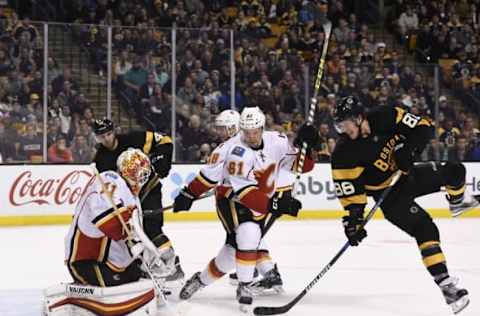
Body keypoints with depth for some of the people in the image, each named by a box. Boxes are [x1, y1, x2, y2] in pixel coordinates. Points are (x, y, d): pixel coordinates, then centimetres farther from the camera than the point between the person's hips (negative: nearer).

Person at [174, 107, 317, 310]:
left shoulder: (277, 142, -8)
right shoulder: (236, 151, -26)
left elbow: (302, 165, -1)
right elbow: (233, 186, -30)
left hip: (261, 203, 5)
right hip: (231, 200, -5)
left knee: (235, 246, 0)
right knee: (248, 235, -28)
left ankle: (201, 280, 21)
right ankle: (244, 287, -11)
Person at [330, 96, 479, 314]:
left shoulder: (385, 118, -18)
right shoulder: (344, 155, -24)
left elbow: (423, 127, -13)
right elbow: (349, 191, -21)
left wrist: (408, 148, -28)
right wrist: (353, 219, -29)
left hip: (408, 175, 5)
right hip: (388, 194, -4)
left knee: (453, 171, 4)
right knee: (425, 229, -20)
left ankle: (457, 201, 41)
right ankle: (445, 284, -20)